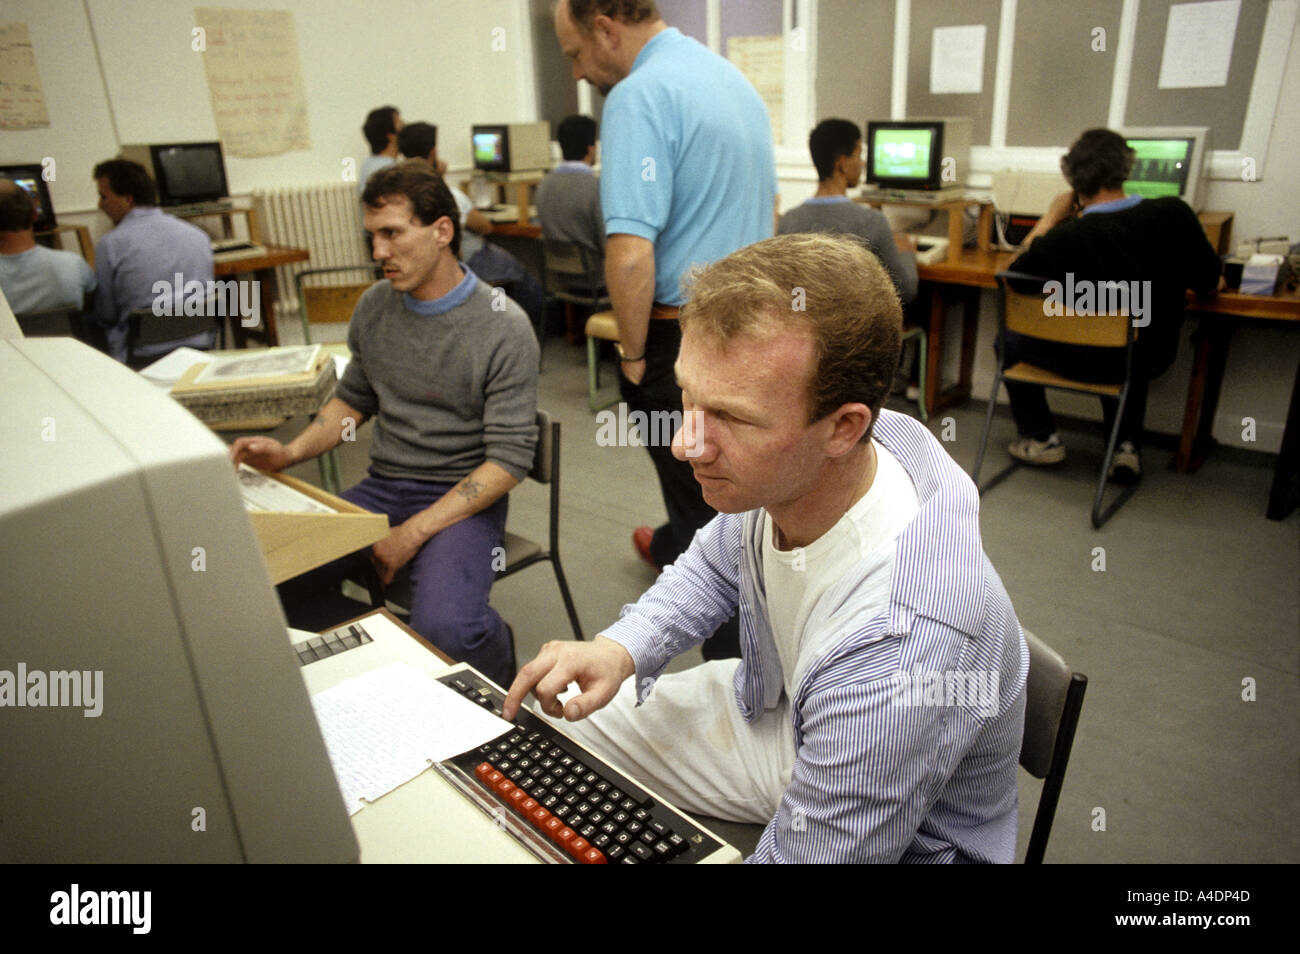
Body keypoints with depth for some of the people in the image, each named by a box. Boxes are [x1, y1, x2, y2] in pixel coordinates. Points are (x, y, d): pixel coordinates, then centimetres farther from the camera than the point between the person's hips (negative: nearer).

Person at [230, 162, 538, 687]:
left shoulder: (503, 328, -12)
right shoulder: (374, 307, 6)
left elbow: (508, 460, -14)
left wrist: (415, 532, -20)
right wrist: (291, 452, 0)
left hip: (462, 499, -5)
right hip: (381, 487, 5)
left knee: (443, 628, -31)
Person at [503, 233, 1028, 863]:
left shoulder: (892, 655, -43)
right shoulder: (783, 466, -21)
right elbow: (719, 563, 2)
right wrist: (620, 649, -14)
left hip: (902, 834, -6)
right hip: (773, 708, 6)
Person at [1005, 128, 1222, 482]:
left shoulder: (1063, 238, -26)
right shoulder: (1174, 213, -15)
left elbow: (1015, 275, -5)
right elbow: (1209, 284, 0)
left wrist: (1051, 218, 2)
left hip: (1085, 362, -4)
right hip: (1152, 360, 4)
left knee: (1010, 340, 21)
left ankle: (1042, 437, 23)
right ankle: (1127, 445, 26)